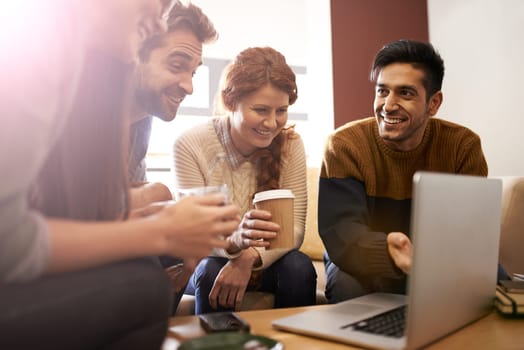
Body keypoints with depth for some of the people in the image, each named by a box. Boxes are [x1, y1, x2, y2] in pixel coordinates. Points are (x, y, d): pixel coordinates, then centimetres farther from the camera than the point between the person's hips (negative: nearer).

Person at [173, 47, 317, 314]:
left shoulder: (290, 144, -11)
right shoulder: (189, 145, -18)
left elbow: (295, 227, -15)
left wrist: (251, 256, -35)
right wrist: (234, 240, -44)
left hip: (265, 262, 2)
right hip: (203, 261, -1)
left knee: (299, 267, -27)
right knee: (211, 271, -33)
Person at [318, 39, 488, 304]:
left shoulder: (463, 146, -8)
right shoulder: (344, 145, -15)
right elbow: (340, 233, -26)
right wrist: (390, 251, -48)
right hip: (364, 265, -2)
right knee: (347, 283, -35)